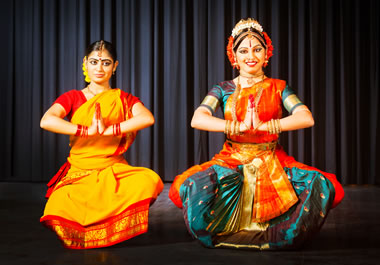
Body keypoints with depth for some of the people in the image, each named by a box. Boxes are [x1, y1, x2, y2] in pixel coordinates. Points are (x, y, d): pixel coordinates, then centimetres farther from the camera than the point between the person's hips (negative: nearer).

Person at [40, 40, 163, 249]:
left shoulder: (125, 99, 9)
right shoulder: (72, 98, 9)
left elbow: (148, 118, -14)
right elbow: (46, 121, -12)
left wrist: (108, 130, -19)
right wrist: (87, 130, -16)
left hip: (114, 171, 0)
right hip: (79, 172, 0)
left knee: (150, 181, -32)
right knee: (59, 214, -30)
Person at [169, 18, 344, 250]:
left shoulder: (278, 88, 8)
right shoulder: (224, 89, 8)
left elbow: (307, 118, -9)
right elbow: (197, 119, -9)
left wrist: (264, 125, -19)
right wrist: (240, 126, -18)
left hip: (271, 161, 1)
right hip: (232, 161, 0)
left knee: (323, 186, -26)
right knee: (191, 187, -31)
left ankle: (277, 235, -3)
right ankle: (220, 231, -2)